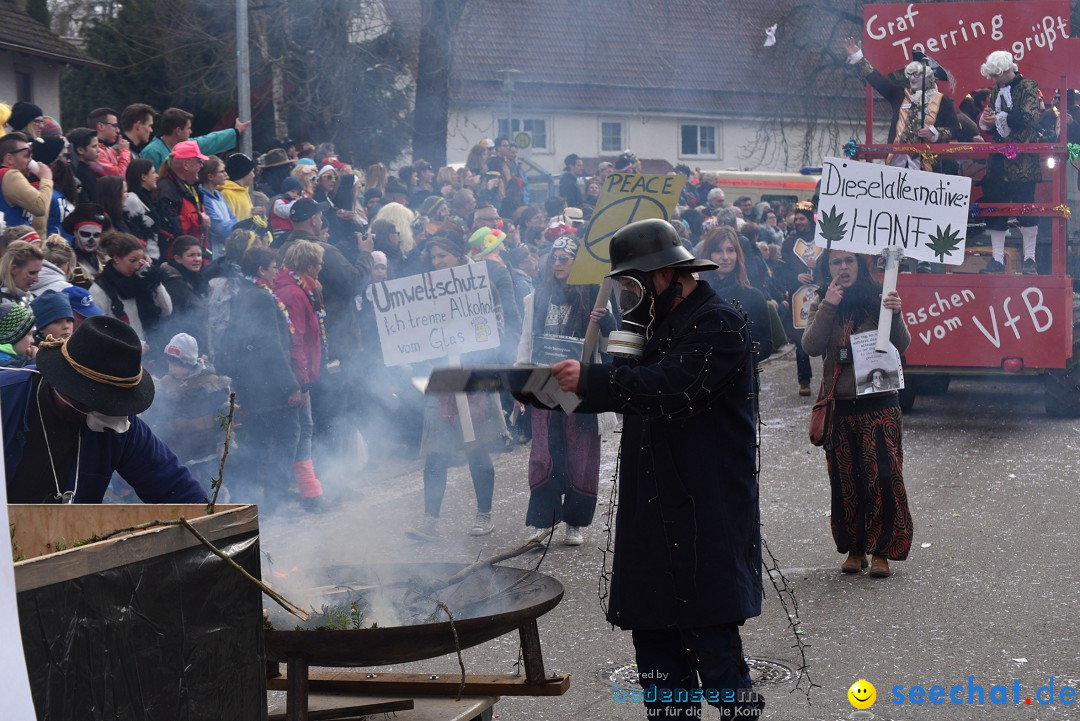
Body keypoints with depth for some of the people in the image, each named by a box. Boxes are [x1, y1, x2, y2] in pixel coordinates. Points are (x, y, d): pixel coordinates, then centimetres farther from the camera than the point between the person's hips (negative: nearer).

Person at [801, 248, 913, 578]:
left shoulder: (878, 298, -1)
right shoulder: (821, 303, 5)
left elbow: (902, 345, -7)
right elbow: (811, 347, -9)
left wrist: (895, 315, -25)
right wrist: (828, 308, -18)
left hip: (878, 402, -2)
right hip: (838, 403, 2)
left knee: (882, 477, -7)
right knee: (845, 480, 7)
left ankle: (881, 551, 0)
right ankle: (854, 548, 17)